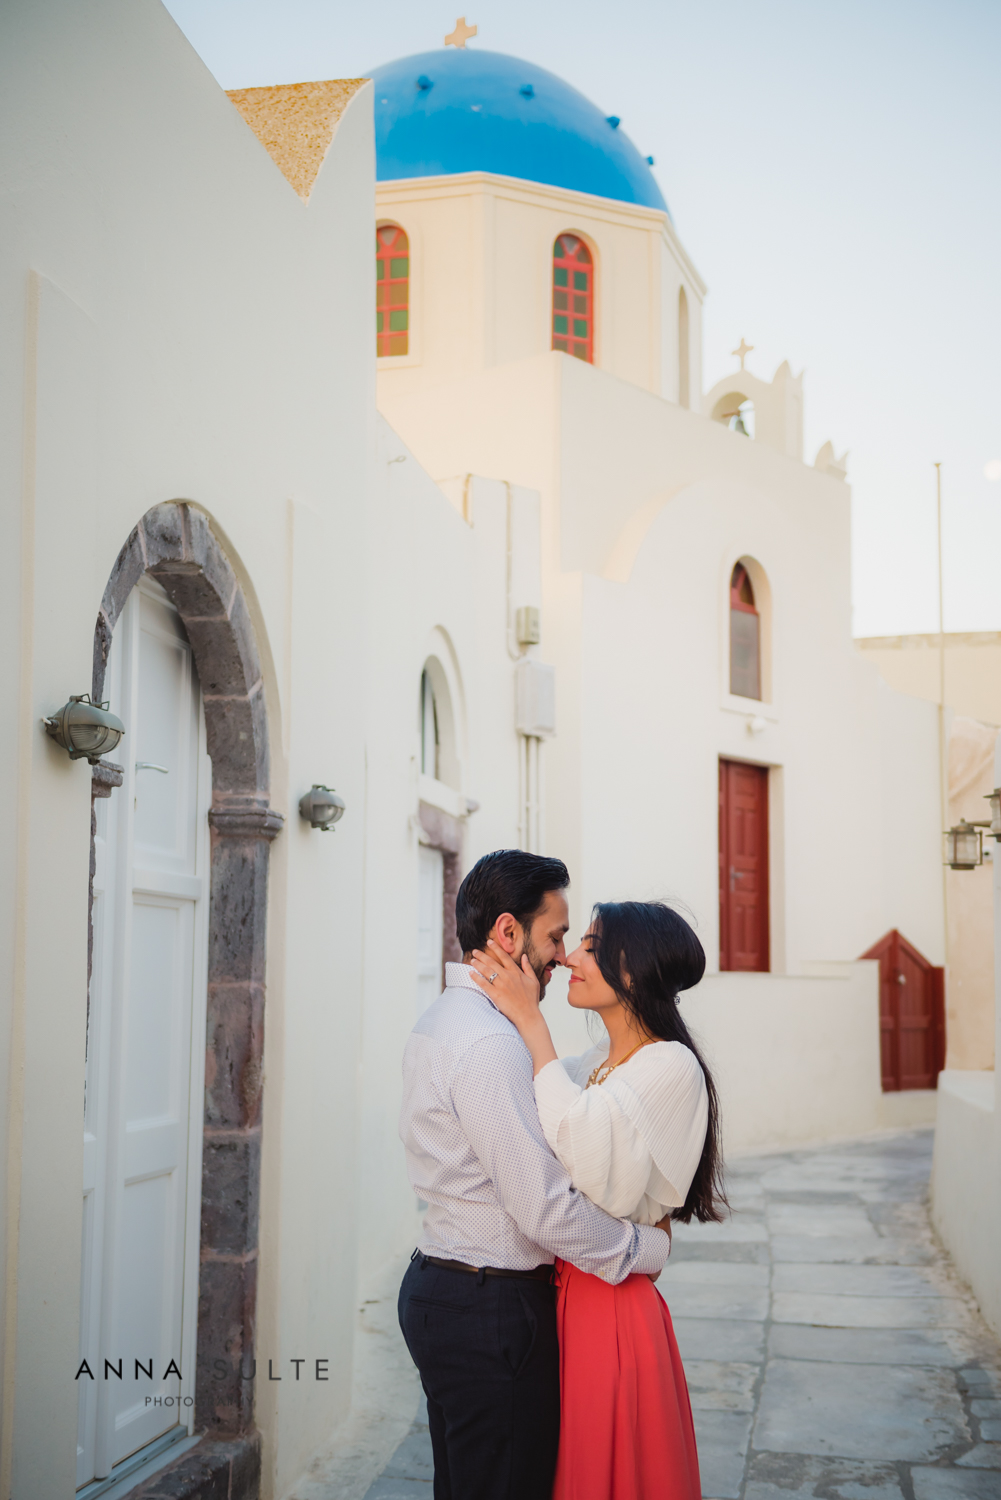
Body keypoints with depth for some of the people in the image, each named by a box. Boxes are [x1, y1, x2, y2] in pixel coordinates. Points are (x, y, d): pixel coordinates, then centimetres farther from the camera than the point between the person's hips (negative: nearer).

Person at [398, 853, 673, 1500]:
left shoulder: (438, 1021, 11)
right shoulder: (490, 1042, -22)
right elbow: (545, 1209, -24)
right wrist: (650, 1246, -11)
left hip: (437, 1291, 10)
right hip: (492, 1311, -10)